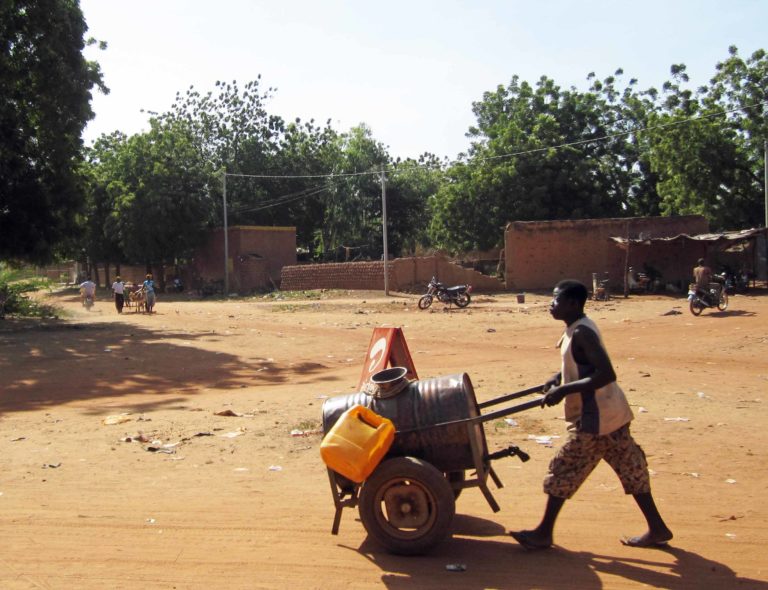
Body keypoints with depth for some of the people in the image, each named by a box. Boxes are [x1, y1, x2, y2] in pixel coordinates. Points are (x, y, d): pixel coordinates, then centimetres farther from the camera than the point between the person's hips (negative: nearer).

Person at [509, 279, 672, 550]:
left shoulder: (580, 333, -21)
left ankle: (544, 534, 10)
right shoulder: (581, 328, 9)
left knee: (564, 471, 0)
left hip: (596, 418, -10)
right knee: (630, 468, 15)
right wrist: (559, 378, 11)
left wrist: (563, 391, -26)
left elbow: (606, 375, -28)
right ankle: (657, 528, 23)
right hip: (612, 412, 10)